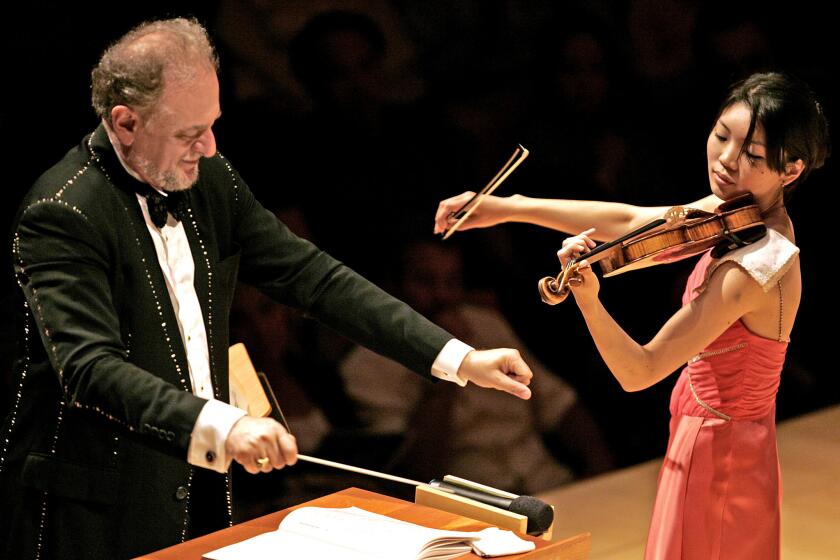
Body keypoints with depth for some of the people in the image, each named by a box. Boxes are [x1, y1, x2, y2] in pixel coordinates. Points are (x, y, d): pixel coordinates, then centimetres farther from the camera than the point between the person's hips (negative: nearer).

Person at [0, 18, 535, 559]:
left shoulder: (208, 178, 1)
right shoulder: (62, 214, -20)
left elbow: (311, 275, 3)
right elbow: (89, 370, -30)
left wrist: (458, 358, -3)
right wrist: (220, 425, -44)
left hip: (200, 490, 7)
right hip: (96, 513, -7)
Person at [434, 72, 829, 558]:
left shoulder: (755, 266, -30)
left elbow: (639, 371, -30)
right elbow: (631, 220, 2)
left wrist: (587, 298, -44)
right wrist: (508, 208, 3)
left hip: (716, 452, -9)